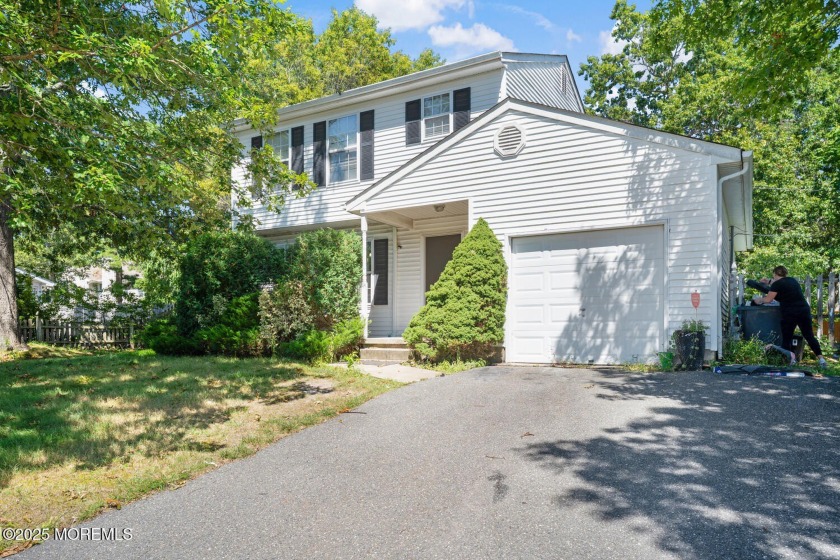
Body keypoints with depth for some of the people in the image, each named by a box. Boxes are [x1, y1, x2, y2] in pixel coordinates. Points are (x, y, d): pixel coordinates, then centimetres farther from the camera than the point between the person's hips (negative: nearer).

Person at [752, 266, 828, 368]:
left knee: (787, 338, 4)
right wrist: (769, 282, 41)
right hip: (804, 310, 6)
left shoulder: (777, 283, -5)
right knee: (810, 336, 9)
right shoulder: (793, 280, 15)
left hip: (790, 314, -6)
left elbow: (768, 300, -2)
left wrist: (759, 300, 16)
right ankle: (821, 358, 5)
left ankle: (790, 359, -1)